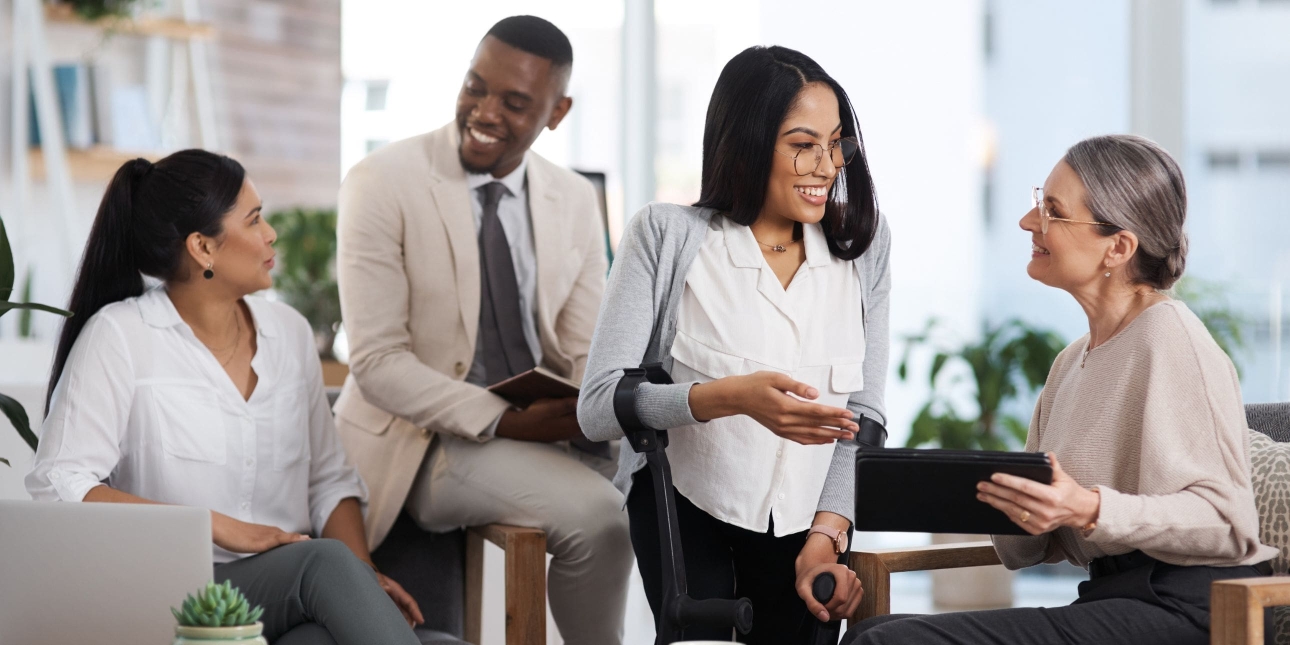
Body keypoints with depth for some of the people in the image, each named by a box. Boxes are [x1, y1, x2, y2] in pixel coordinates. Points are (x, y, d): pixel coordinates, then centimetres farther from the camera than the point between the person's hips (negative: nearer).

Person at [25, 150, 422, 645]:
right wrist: (217, 526, -16)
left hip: (290, 589, 4)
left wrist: (363, 573, -2)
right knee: (325, 561, -33)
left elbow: (328, 479, 19)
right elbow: (59, 484, -11)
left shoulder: (289, 331, 14)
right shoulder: (118, 336, -3)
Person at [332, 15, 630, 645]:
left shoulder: (575, 201, 5)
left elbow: (586, 352, 5)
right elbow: (378, 362, -15)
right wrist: (502, 420, -25)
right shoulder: (383, 184, -11)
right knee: (594, 512, -28)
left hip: (547, 428, 6)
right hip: (425, 440, -5)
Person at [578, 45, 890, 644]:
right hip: (686, 506, -3)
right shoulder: (667, 235, -7)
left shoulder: (860, 245, 2)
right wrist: (730, 397, -29)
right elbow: (598, 407, -14)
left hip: (803, 521, 3)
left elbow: (862, 415, 2)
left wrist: (826, 536, -12)